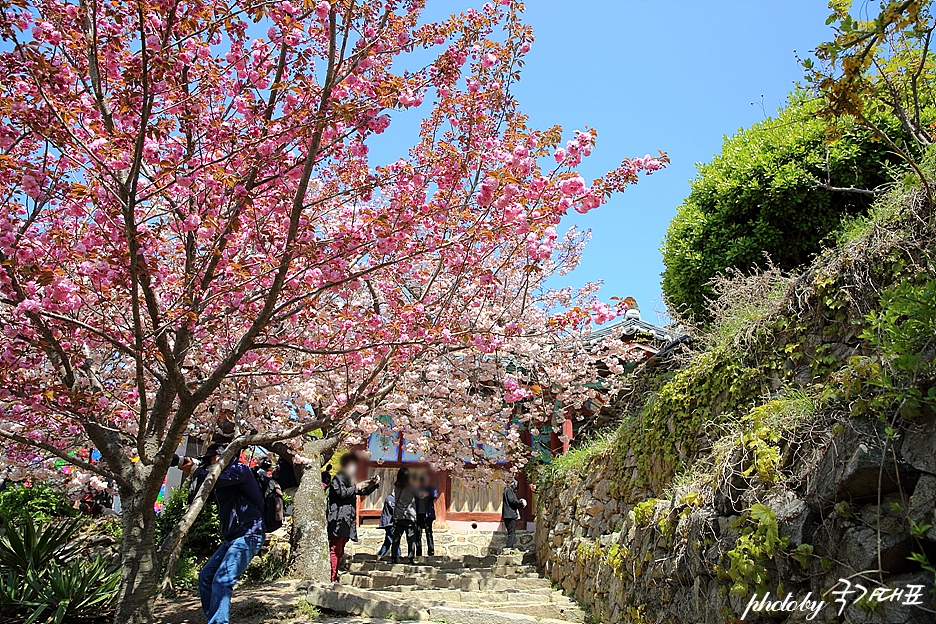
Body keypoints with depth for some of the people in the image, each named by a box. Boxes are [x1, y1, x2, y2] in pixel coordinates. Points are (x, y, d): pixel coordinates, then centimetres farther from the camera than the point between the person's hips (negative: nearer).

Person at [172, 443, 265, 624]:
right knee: (205, 577, 11)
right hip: (232, 538, 10)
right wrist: (193, 468, -9)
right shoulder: (223, 475, 19)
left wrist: (194, 470, -11)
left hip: (247, 536, -10)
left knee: (221, 581, -17)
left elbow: (216, 480, -23)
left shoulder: (240, 469, -8)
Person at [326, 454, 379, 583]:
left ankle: (335, 577, 13)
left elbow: (363, 492, 31)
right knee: (335, 549, -11)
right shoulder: (338, 478, -3)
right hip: (338, 519, -9)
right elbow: (342, 493, -18)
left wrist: (374, 483, 16)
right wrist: (356, 487, -10)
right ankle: (331, 578, -11)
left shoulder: (349, 481, 24)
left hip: (346, 520, 9)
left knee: (340, 551, 9)